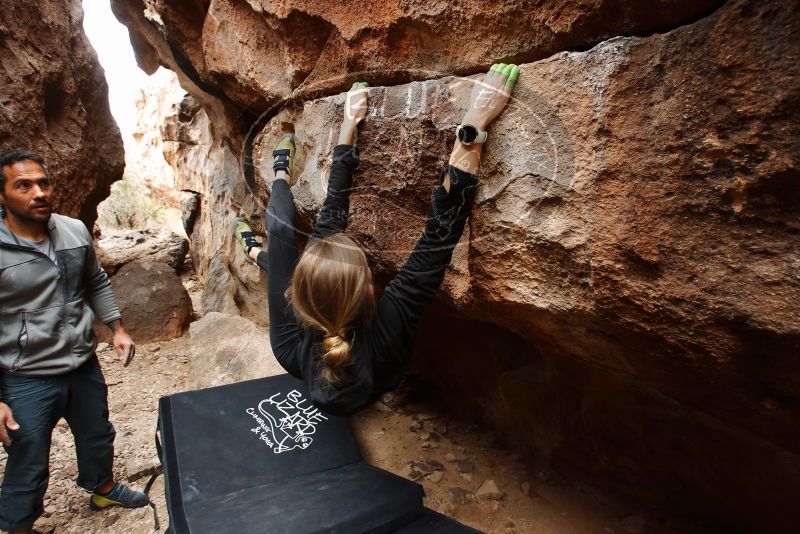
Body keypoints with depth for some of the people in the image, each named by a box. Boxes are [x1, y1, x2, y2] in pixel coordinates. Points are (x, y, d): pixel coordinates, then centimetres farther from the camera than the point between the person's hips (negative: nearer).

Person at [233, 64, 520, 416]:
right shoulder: (383, 339, -49)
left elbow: (329, 221, -37)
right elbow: (440, 234, -48)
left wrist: (349, 125, -27)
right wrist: (472, 129, -48)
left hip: (293, 352, 0)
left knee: (282, 232, 11)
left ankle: (282, 177, 43)